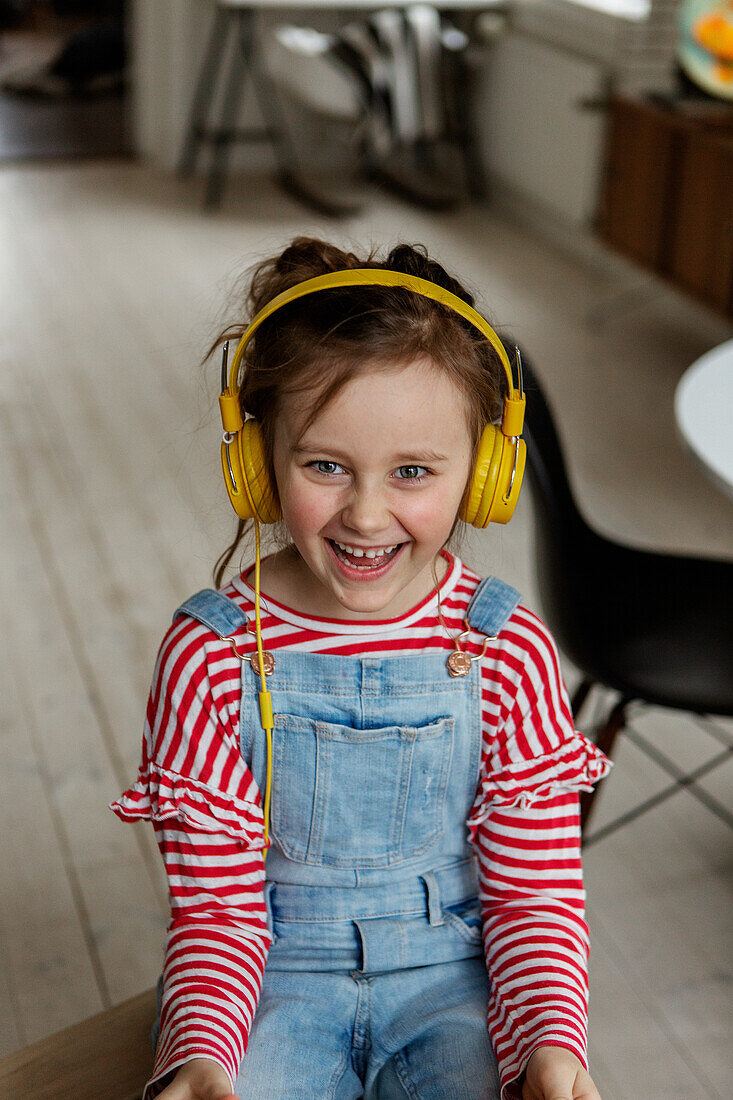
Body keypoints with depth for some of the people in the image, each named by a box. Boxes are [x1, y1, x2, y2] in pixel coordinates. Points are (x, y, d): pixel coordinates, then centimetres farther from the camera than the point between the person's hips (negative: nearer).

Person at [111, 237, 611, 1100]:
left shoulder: (509, 651, -9)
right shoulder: (211, 655, -11)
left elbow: (538, 892, -4)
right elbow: (218, 907, -7)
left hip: (448, 972, 2)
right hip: (276, 973, -1)